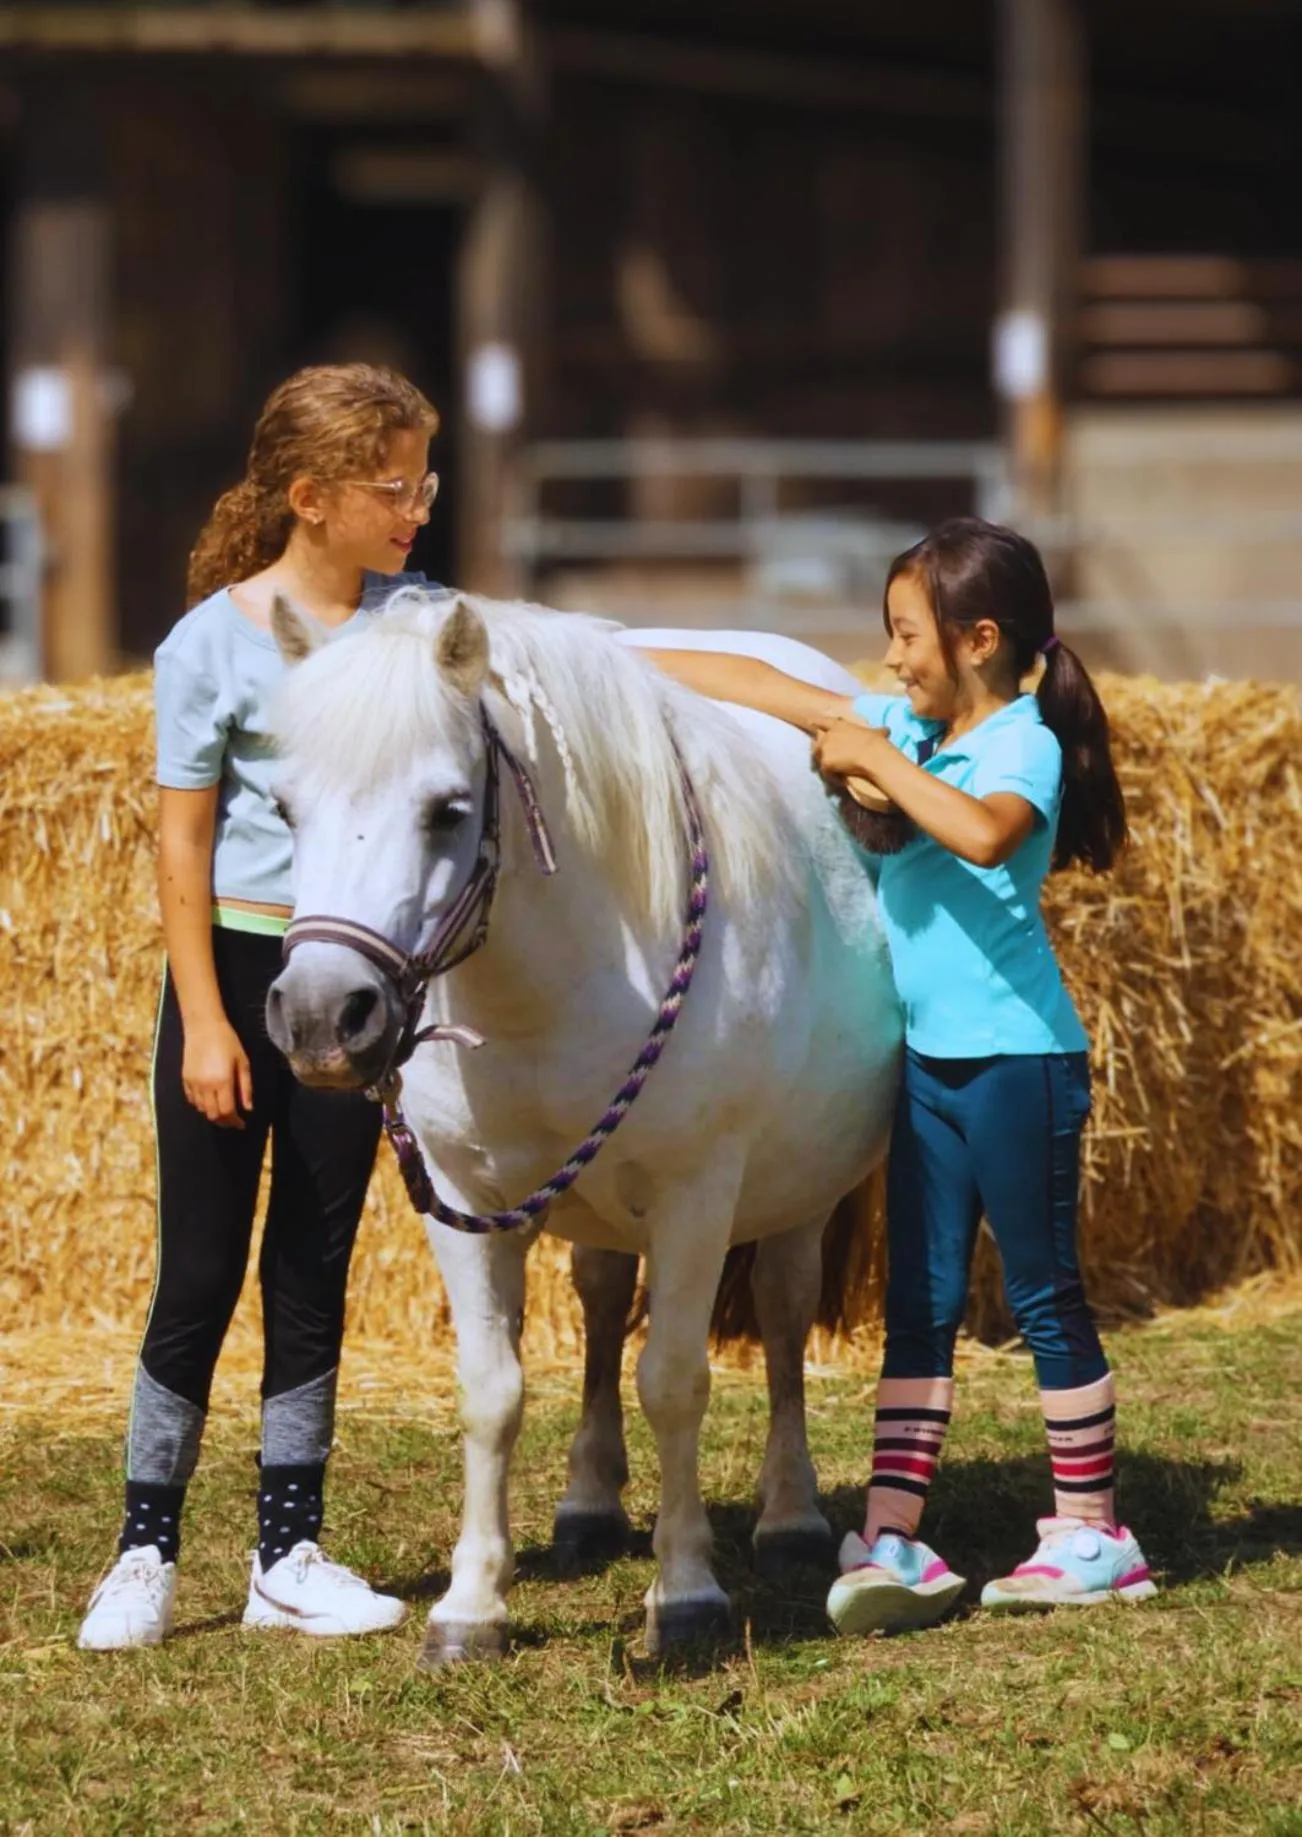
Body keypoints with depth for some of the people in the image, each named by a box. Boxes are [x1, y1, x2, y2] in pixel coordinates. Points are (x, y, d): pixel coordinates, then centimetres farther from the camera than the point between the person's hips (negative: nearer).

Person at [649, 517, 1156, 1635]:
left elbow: (984, 832, -36)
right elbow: (767, 688, 16)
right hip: (930, 1060, 8)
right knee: (919, 1304, 3)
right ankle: (894, 1543, 1)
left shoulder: (1024, 744, -13)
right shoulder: (913, 727, 10)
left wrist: (875, 758, -26)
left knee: (1045, 1293, 1)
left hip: (1018, 1055, -8)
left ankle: (1093, 1535, 9)